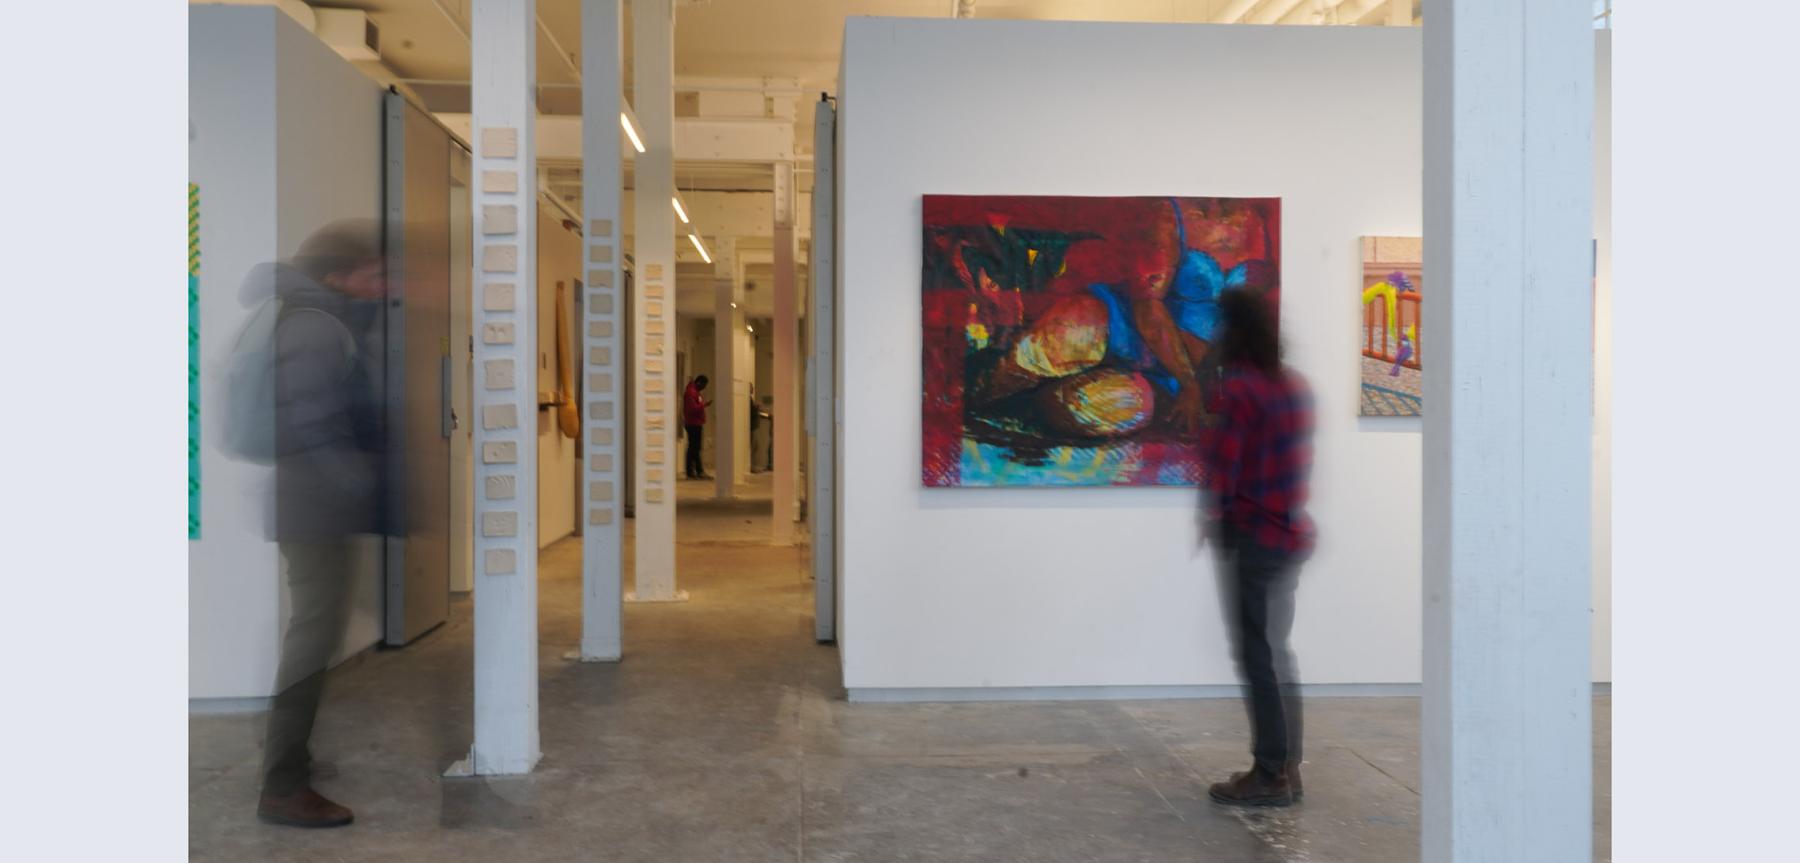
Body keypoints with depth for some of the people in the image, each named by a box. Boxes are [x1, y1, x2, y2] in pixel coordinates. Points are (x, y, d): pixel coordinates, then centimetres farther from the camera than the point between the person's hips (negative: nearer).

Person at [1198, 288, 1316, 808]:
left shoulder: (1238, 388, -15)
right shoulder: (1295, 386, 11)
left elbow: (1221, 464, -15)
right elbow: (1299, 461, 13)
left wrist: (1215, 517, 0)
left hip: (1250, 536, -8)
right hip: (1291, 535, 8)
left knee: (1257, 653, -2)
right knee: (1275, 651, 15)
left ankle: (1271, 774, 2)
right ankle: (1287, 766, 20)